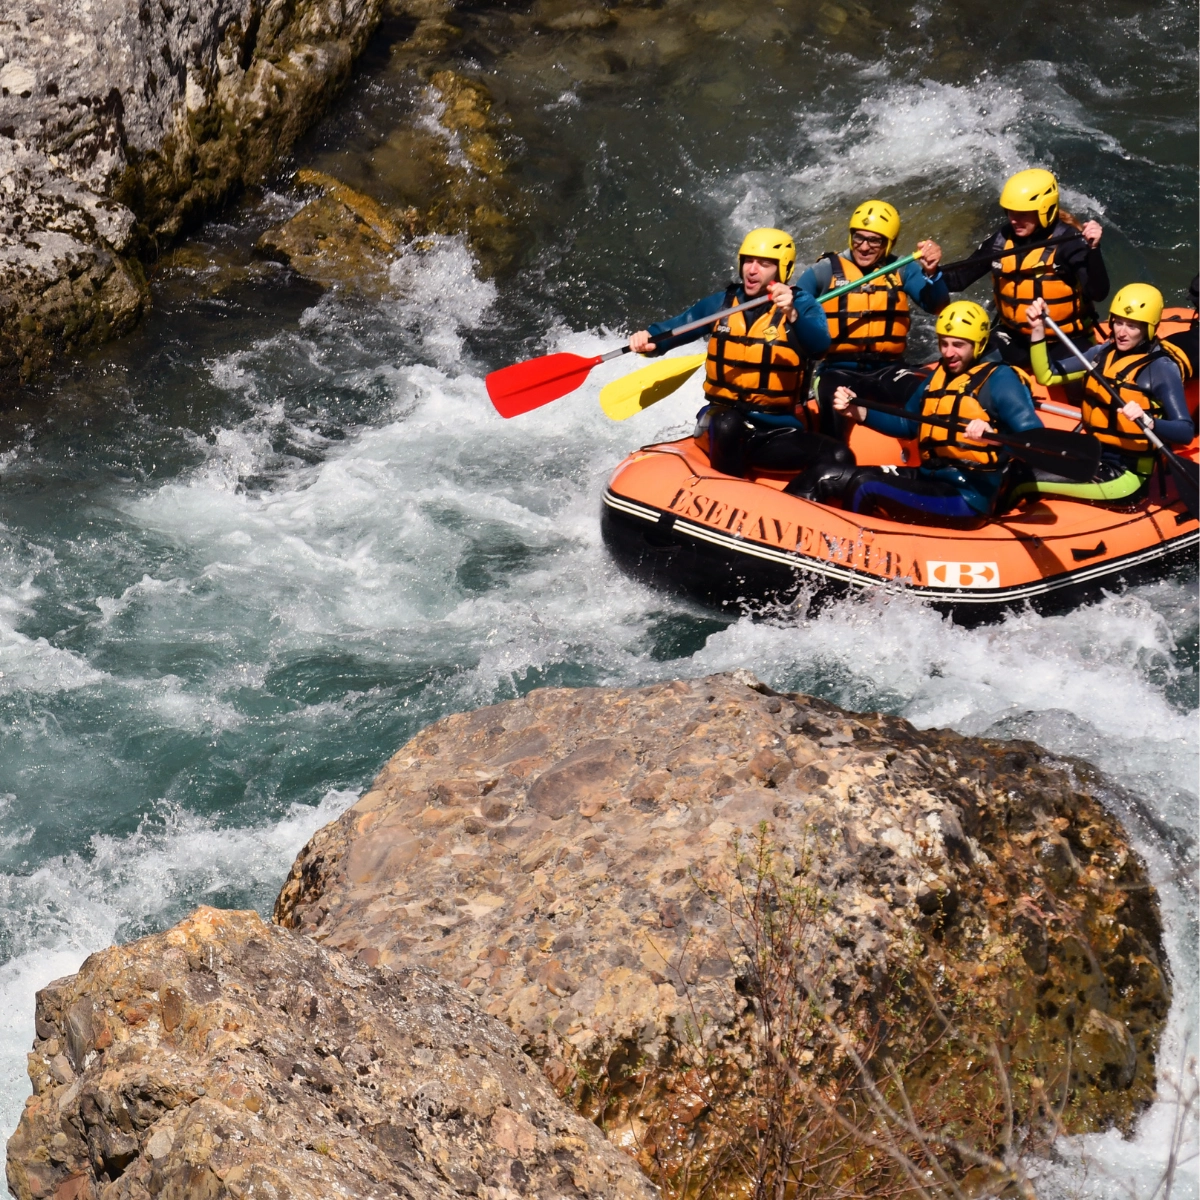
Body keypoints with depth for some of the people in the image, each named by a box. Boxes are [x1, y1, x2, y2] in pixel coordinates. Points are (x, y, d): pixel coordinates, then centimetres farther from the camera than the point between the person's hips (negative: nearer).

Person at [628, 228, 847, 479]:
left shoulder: (801, 304, -1)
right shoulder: (721, 303, 7)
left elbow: (820, 345, -20)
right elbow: (674, 327, 8)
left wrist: (792, 315, -40)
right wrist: (649, 338, -16)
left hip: (777, 430, 0)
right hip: (723, 419, 0)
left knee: (840, 458, -21)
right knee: (729, 424, -36)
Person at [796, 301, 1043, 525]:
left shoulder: (999, 379, -7)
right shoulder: (939, 375, 17)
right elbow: (908, 425, 29)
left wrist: (993, 437, -36)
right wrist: (859, 412, 13)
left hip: (966, 498, -8)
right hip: (929, 480, 8)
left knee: (865, 485, -28)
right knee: (823, 479, -2)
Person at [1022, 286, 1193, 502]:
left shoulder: (1162, 368, -14)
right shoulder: (1103, 353, 6)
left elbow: (1186, 431, -21)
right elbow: (1047, 376, 8)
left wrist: (1148, 421, -40)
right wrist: (1038, 330, -3)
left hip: (1126, 474, -7)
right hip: (1091, 458, 7)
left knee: (1024, 482, -18)